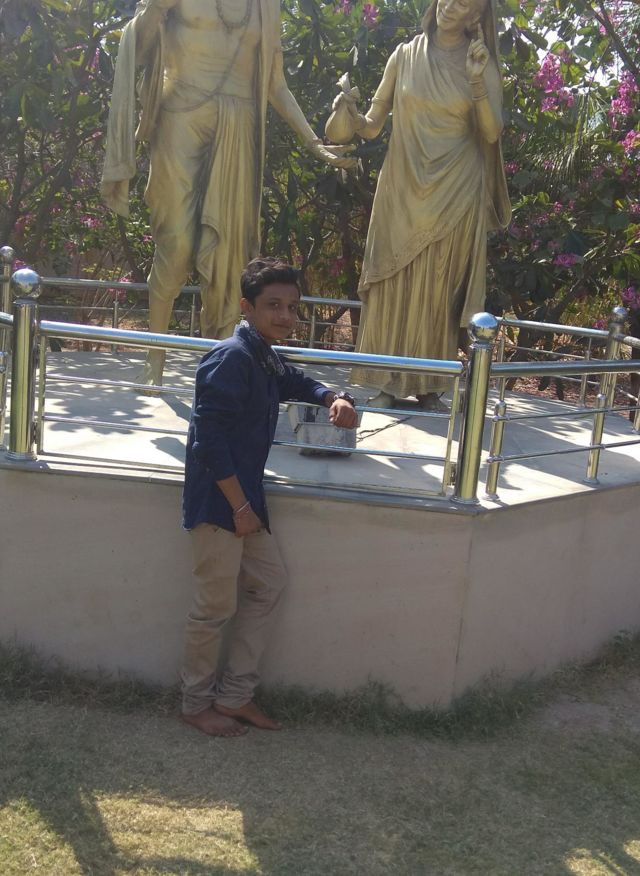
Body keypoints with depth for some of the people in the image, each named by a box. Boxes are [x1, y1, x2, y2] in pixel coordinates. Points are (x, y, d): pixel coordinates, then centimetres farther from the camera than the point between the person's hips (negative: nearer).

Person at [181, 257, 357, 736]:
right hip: (217, 500, -10)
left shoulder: (267, 359, 9)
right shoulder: (231, 358, -20)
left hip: (245, 497, 10)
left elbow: (296, 382, 30)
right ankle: (197, 702, 25)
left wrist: (335, 399, 8)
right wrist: (240, 506, -20)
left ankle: (234, 694, 27)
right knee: (216, 606, 3)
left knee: (269, 583, 16)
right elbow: (209, 439, -24)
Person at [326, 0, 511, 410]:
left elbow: (492, 133, -3)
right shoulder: (406, 55, 6)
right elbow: (372, 125, 6)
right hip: (404, 187, 1)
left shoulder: (482, 63, 5)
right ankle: (389, 382, 6)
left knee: (438, 286, 2)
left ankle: (428, 383, 10)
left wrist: (477, 81, -14)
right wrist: (351, 113, -15)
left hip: (455, 192, -1)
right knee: (395, 282, 0)